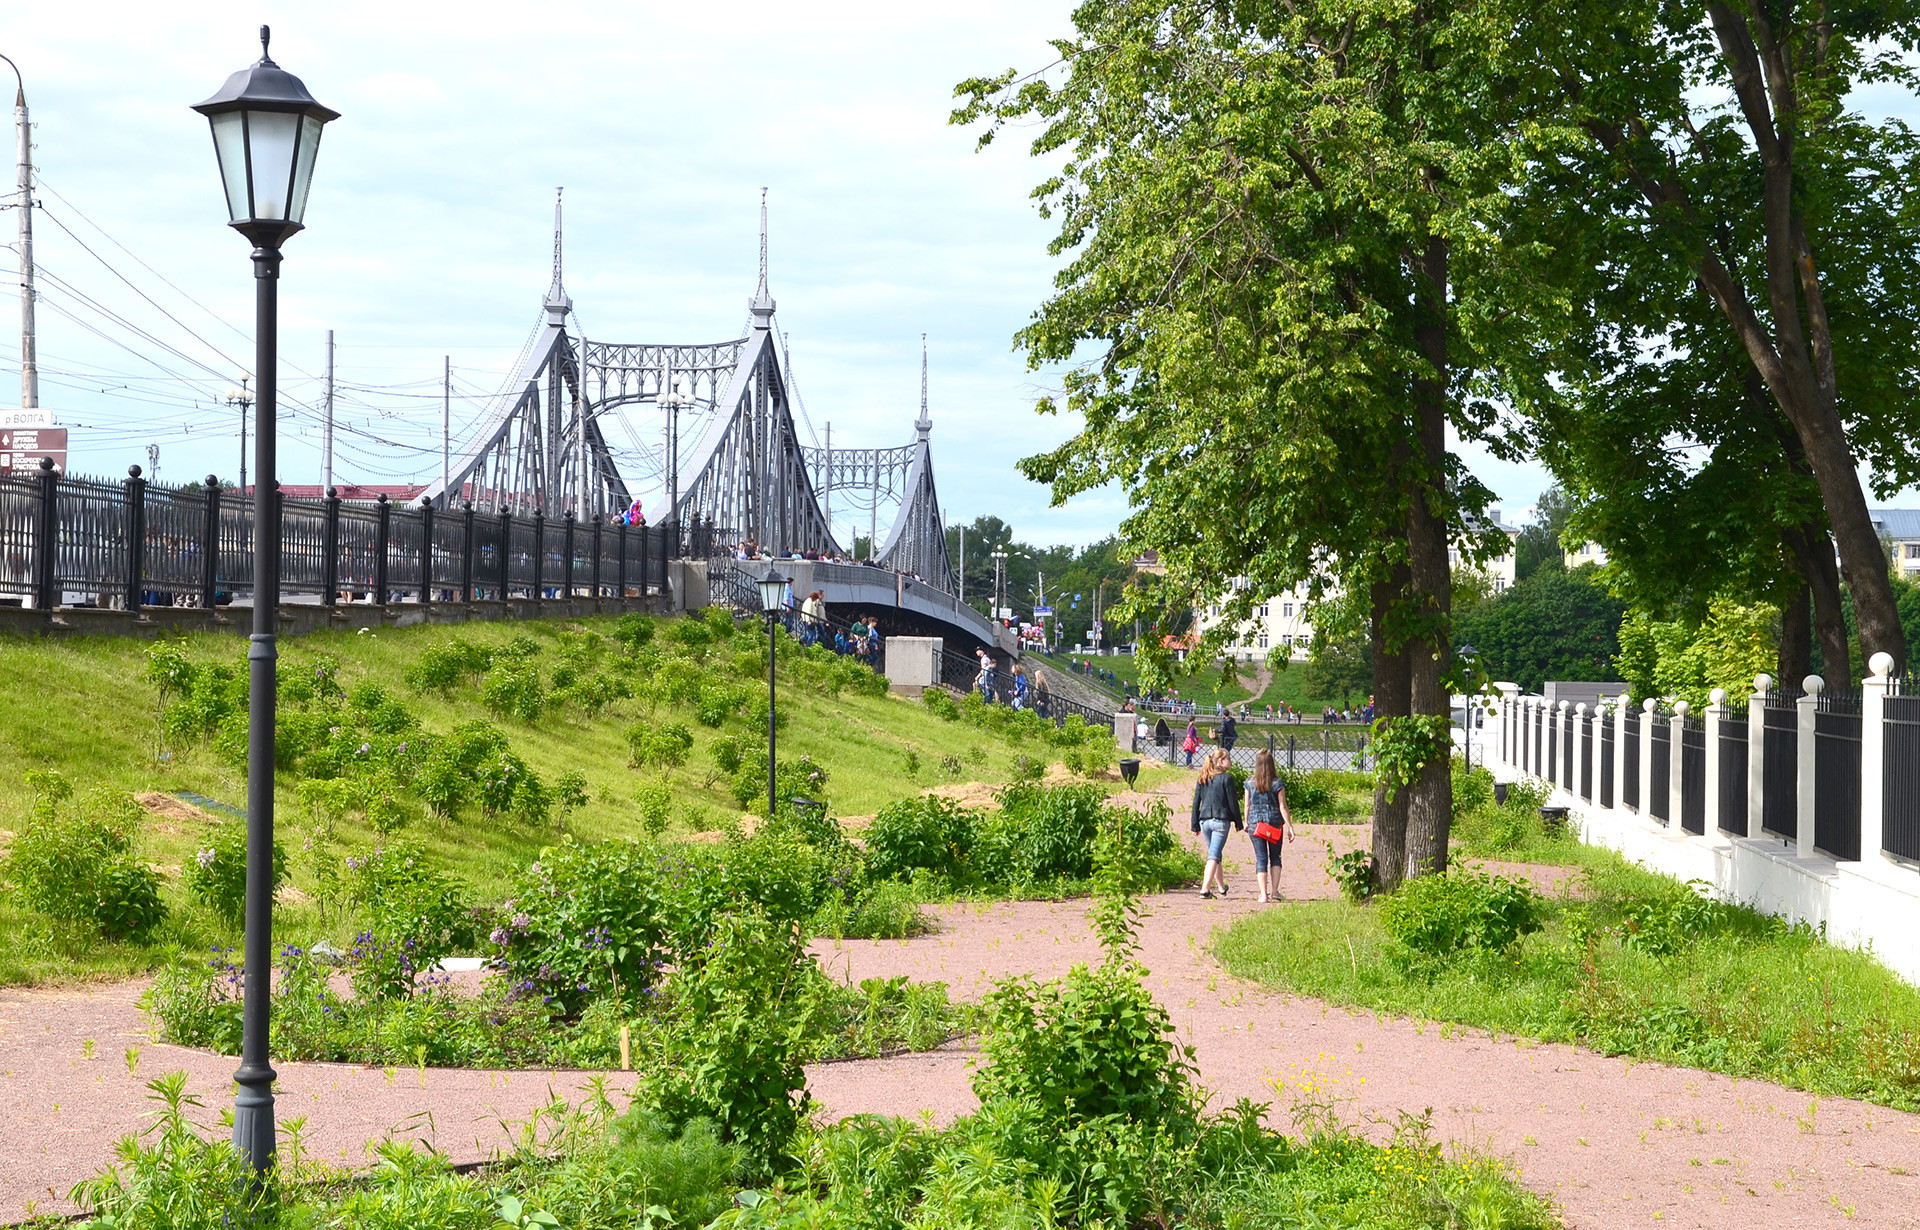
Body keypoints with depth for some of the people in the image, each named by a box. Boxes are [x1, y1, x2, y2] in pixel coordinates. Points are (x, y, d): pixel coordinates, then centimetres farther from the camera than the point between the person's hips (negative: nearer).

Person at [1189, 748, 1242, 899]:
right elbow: (1233, 803, -6)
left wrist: (1195, 825, 13)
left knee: (1214, 854, 19)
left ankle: (1222, 887, 32)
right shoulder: (1226, 778, -7)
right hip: (1221, 821, -6)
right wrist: (1238, 823, 4)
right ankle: (1205, 888, -18)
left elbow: (1196, 803, 10)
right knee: (1214, 855, -8)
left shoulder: (1202, 779, 9)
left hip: (1205, 821, 6)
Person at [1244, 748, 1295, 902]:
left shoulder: (1250, 784, -1)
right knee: (1275, 857, 16)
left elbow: (1247, 806, 5)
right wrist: (1289, 827, -3)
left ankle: (1263, 893, -5)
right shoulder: (1277, 783, -6)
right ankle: (1274, 890, 12)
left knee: (1261, 858, 3)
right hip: (1274, 823, -1)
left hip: (1255, 824, 1)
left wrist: (1246, 822, 20)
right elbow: (1283, 807, -6)